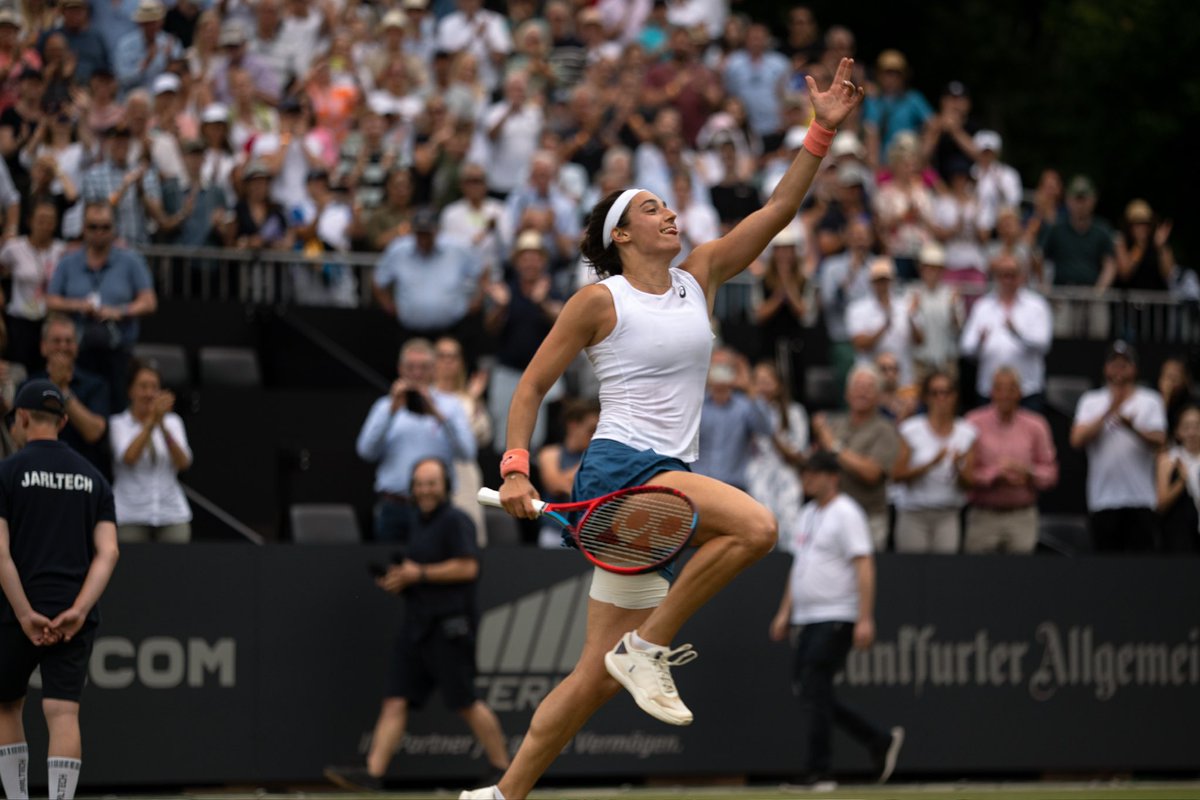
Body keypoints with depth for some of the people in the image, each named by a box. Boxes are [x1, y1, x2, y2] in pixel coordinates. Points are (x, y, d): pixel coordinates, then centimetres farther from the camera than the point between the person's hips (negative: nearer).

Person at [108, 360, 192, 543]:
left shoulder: (173, 421, 11)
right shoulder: (119, 423, 3)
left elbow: (183, 462, -4)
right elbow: (129, 457, -16)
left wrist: (163, 425, -17)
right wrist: (152, 420, -24)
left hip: (172, 513, 2)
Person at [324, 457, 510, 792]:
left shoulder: (456, 521, -7)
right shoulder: (420, 523, 20)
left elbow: (467, 567, -18)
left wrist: (419, 574, -15)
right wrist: (397, 579, 10)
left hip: (449, 626, -8)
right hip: (417, 626, 8)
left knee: (465, 702, -4)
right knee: (395, 701, -2)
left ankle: (504, 770, 8)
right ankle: (373, 774, -8)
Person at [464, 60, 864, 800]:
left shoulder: (699, 280, 13)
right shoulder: (599, 302, -1)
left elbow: (780, 209, 9)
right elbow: (533, 384, 2)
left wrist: (823, 130, 0)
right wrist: (516, 468, -11)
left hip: (673, 475, 6)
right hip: (621, 467, -6)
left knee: (602, 671, 3)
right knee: (754, 525, -29)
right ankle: (651, 646, -17)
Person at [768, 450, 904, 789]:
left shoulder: (846, 514, -10)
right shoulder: (808, 514, 17)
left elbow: (864, 566, -17)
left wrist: (865, 619, -24)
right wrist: (785, 612, 18)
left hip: (837, 618, -9)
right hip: (808, 619, 9)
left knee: (814, 688, -12)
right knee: (806, 688, 8)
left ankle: (817, 772, -8)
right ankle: (880, 741, 18)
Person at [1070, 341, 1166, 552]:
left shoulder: (1150, 400, 9)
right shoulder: (1091, 401, 12)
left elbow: (1159, 440, -5)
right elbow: (1077, 440, -3)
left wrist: (1133, 427, -25)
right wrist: (1109, 411, -11)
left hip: (1140, 499, -1)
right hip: (1102, 500, 1)